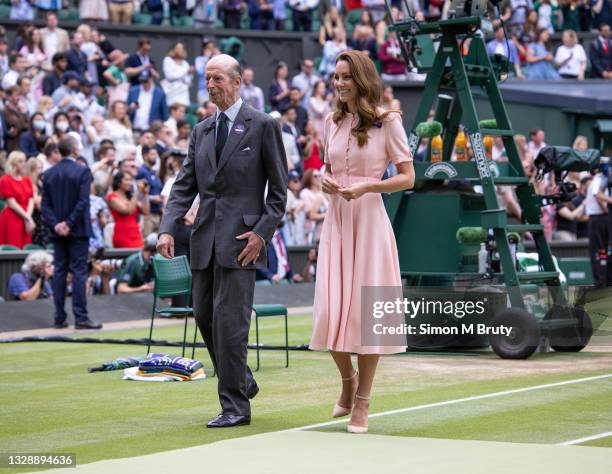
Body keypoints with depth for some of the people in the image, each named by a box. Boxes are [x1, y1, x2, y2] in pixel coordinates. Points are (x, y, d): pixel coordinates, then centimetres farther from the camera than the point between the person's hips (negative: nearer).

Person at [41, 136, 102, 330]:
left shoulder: (48, 174, 7)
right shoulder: (83, 171, -8)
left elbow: (45, 204, 1)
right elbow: (83, 201, -16)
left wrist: (55, 224, -4)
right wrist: (69, 224, -13)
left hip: (58, 231, 5)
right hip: (78, 230, -5)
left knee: (59, 271, 8)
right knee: (79, 272, -4)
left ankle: (59, 318, 7)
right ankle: (81, 317, -7)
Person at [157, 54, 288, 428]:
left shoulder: (263, 126, -3)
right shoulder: (201, 131, 15)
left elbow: (279, 188, -3)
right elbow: (185, 186, 11)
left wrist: (262, 232, -12)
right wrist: (168, 228, -3)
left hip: (241, 237, -7)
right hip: (206, 238, 7)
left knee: (229, 320, -9)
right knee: (205, 316, 11)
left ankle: (236, 406, -2)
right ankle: (242, 382, 31)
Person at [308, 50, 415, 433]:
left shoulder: (387, 122, -4)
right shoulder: (333, 122, 11)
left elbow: (408, 177, -5)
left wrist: (367, 187, -18)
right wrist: (326, 182, 0)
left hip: (369, 220, -4)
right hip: (337, 220, 4)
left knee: (366, 310, -1)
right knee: (331, 310, -2)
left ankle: (362, 403, 8)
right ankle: (349, 379, 26)